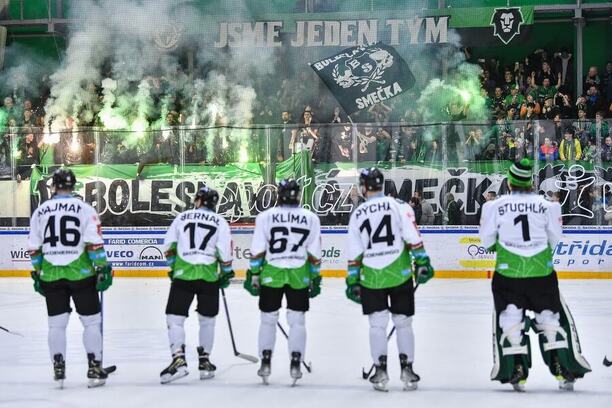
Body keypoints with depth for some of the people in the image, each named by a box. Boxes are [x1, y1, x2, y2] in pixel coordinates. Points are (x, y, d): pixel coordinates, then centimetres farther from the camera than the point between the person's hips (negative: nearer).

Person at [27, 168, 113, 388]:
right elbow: (94, 243, -11)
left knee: (57, 324, 10)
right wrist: (103, 269, -5)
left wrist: (37, 274, 17)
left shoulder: (41, 211, 5)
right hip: (80, 273, -2)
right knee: (91, 321, 6)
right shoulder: (84, 208, -4)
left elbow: (34, 249, 7)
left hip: (51, 275, 3)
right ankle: (94, 370, 5)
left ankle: (58, 370, 9)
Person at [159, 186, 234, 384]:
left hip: (183, 275, -1)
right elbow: (224, 252, -2)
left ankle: (178, 360, -18)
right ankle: (204, 362, 22)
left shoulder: (182, 217, 7)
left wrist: (173, 265, 26)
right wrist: (227, 273, 14)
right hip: (209, 277, 1)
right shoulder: (220, 222, 4)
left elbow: (168, 246, 10)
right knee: (207, 320, 17)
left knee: (175, 318, -1)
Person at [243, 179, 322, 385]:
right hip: (299, 275, 0)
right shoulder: (311, 218, 0)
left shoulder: (265, 217, -4)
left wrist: (253, 275, 5)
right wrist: (315, 279, 12)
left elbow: (257, 251, -3)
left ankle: (265, 362, 9)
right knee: (297, 320, 8)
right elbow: (314, 254, 2)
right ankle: (295, 364, 3)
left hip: (270, 274, 0)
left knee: (268, 319, 11)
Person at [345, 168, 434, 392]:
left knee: (377, 324, 7)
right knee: (403, 323, 9)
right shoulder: (398, 206, -2)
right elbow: (412, 238, -10)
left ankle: (381, 371, 1)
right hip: (400, 274, -1)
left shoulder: (357, 215, 5)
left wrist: (352, 281, 11)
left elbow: (354, 253, 6)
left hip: (371, 278, 1)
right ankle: (407, 370, 8)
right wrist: (422, 263, -5)